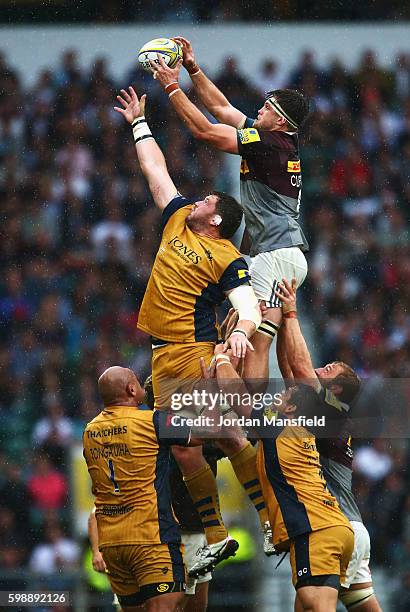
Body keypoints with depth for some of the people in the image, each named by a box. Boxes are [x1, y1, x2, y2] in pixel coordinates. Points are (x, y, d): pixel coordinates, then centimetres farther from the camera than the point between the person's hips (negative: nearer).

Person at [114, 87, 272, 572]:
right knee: (183, 449, 4)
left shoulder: (227, 259, -6)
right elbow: (155, 168, 25)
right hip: (164, 357, 7)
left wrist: (242, 330, -39)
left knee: (228, 437, -13)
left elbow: (249, 307, -17)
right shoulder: (178, 219, 15)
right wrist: (139, 123, 32)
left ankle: (274, 523, -8)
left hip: (197, 353, -7)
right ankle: (216, 540, 8)